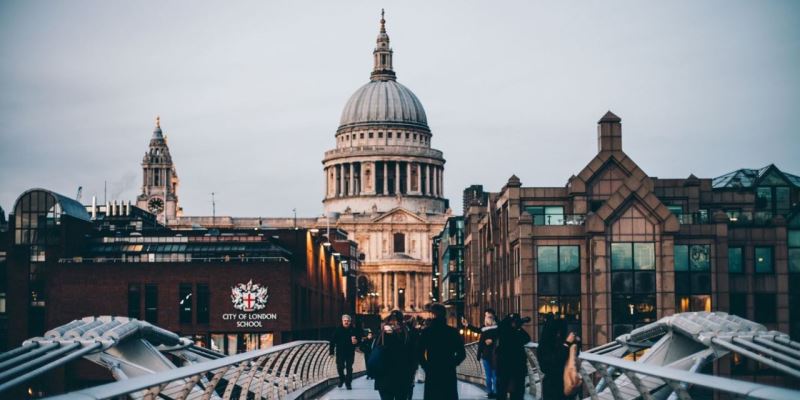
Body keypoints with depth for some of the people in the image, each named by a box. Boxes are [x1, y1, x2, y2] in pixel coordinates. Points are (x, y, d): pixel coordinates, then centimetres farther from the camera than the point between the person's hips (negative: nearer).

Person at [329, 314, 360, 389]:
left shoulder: (353, 330, 0)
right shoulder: (338, 330, -2)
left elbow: (359, 339, 8)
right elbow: (333, 341, -1)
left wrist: (356, 341, -17)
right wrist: (332, 351, -5)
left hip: (350, 352, 0)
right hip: (340, 352, 0)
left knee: (349, 368, 1)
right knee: (340, 367, -3)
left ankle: (348, 383, 9)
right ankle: (342, 379, 25)